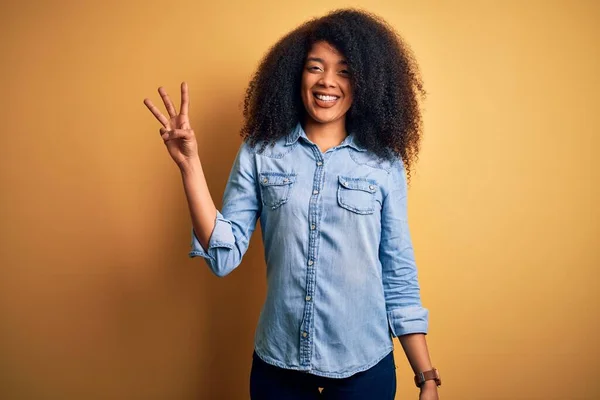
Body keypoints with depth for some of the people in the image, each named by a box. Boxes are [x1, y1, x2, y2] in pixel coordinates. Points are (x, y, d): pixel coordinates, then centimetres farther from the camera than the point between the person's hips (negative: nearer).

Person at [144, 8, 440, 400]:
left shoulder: (385, 164, -4)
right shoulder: (260, 154, -3)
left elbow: (399, 277, -1)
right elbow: (224, 256, -9)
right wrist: (190, 164, -17)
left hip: (364, 366, 0)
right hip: (277, 363, 1)